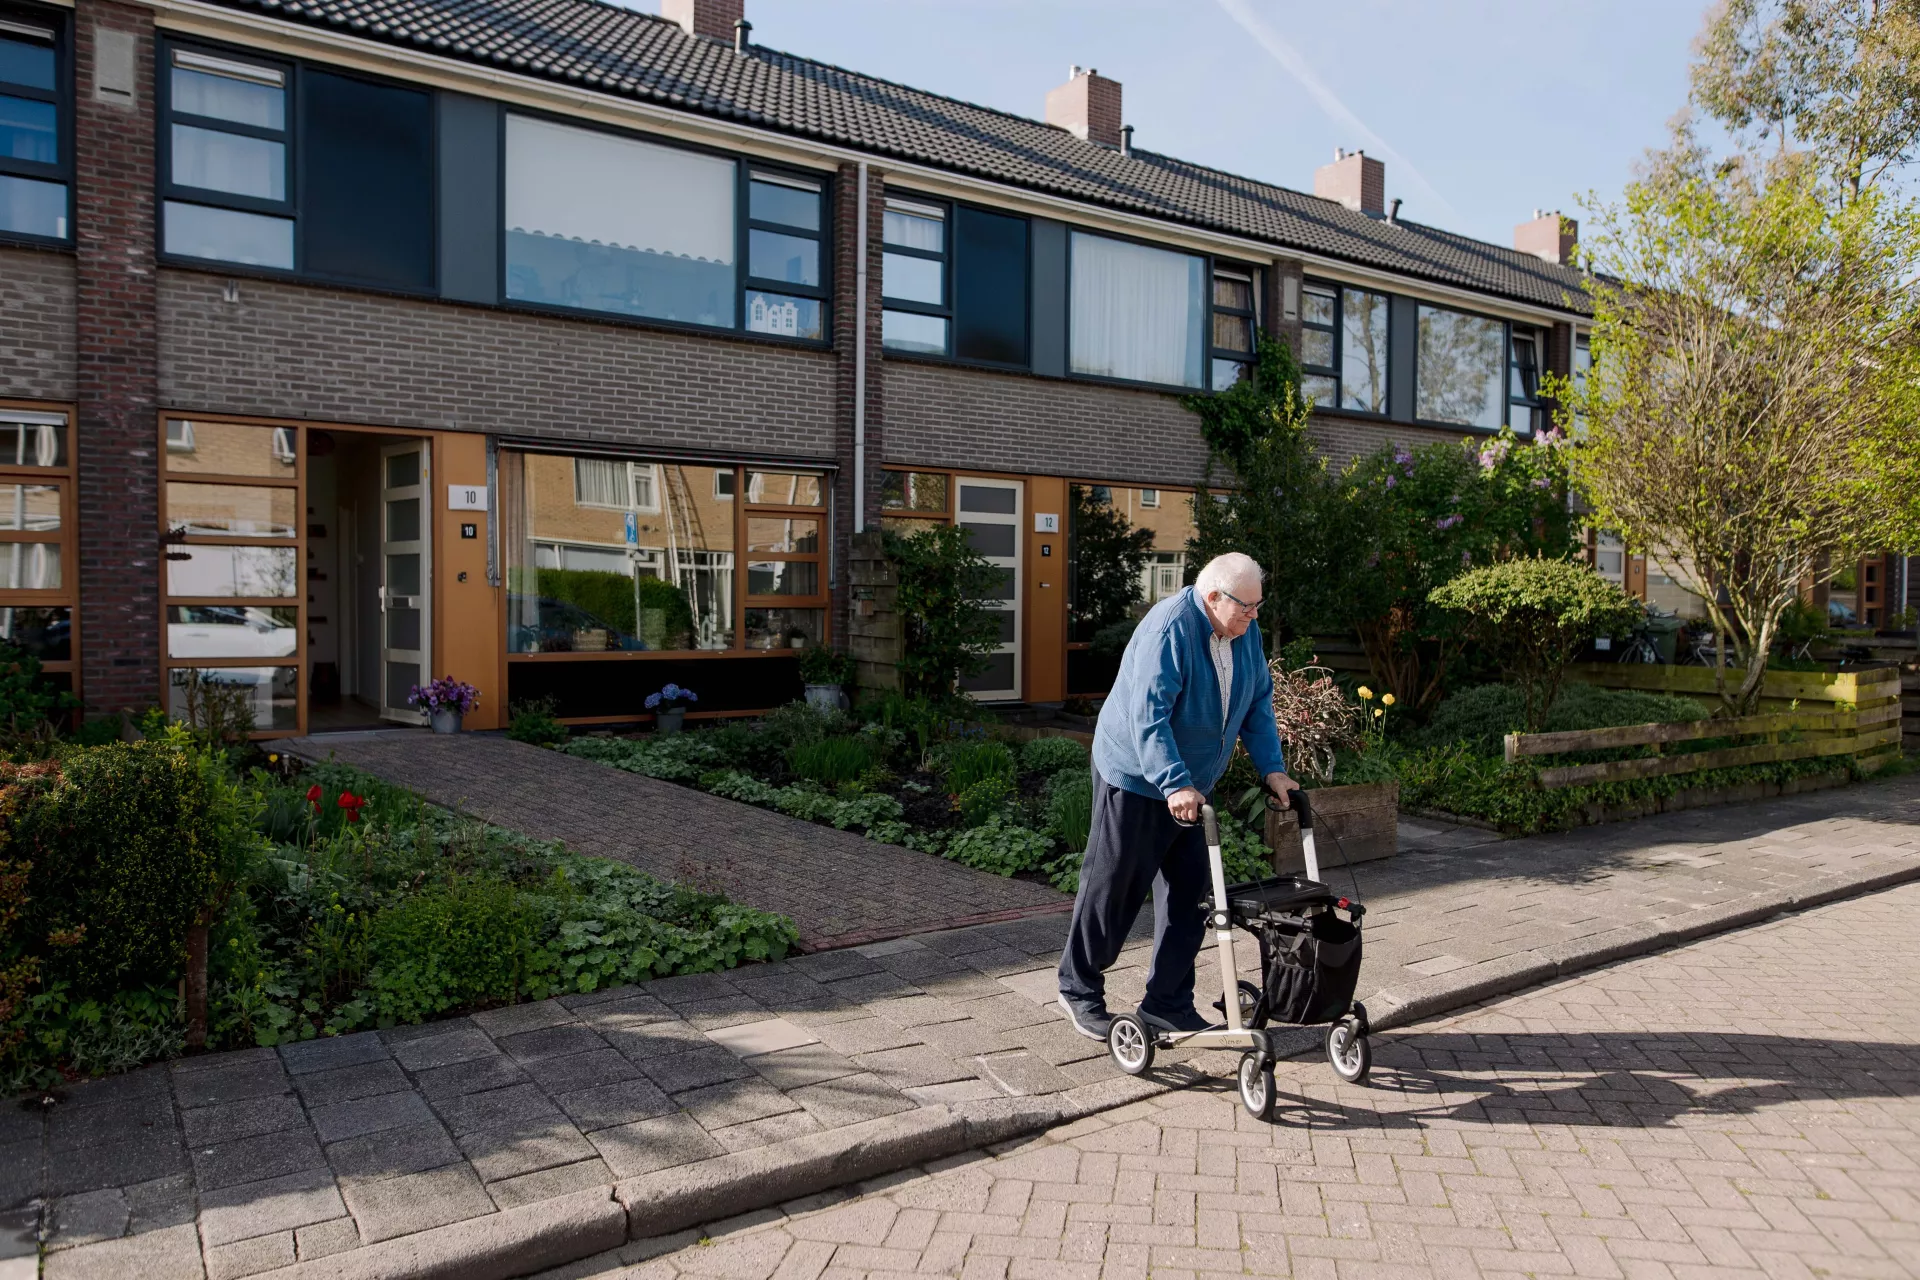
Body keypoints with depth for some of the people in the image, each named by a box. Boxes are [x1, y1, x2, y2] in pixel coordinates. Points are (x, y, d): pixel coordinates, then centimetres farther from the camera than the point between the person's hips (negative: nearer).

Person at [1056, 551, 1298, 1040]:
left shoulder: (1245, 633, 2)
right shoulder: (1169, 630, -24)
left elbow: (1258, 702, 10)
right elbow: (1148, 715, -30)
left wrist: (1272, 769, 1)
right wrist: (1175, 785, -36)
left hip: (1189, 786, 8)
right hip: (1135, 779, -8)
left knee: (1189, 893, 8)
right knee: (1112, 889, 3)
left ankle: (1168, 1003, 20)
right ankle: (1079, 989, 21)